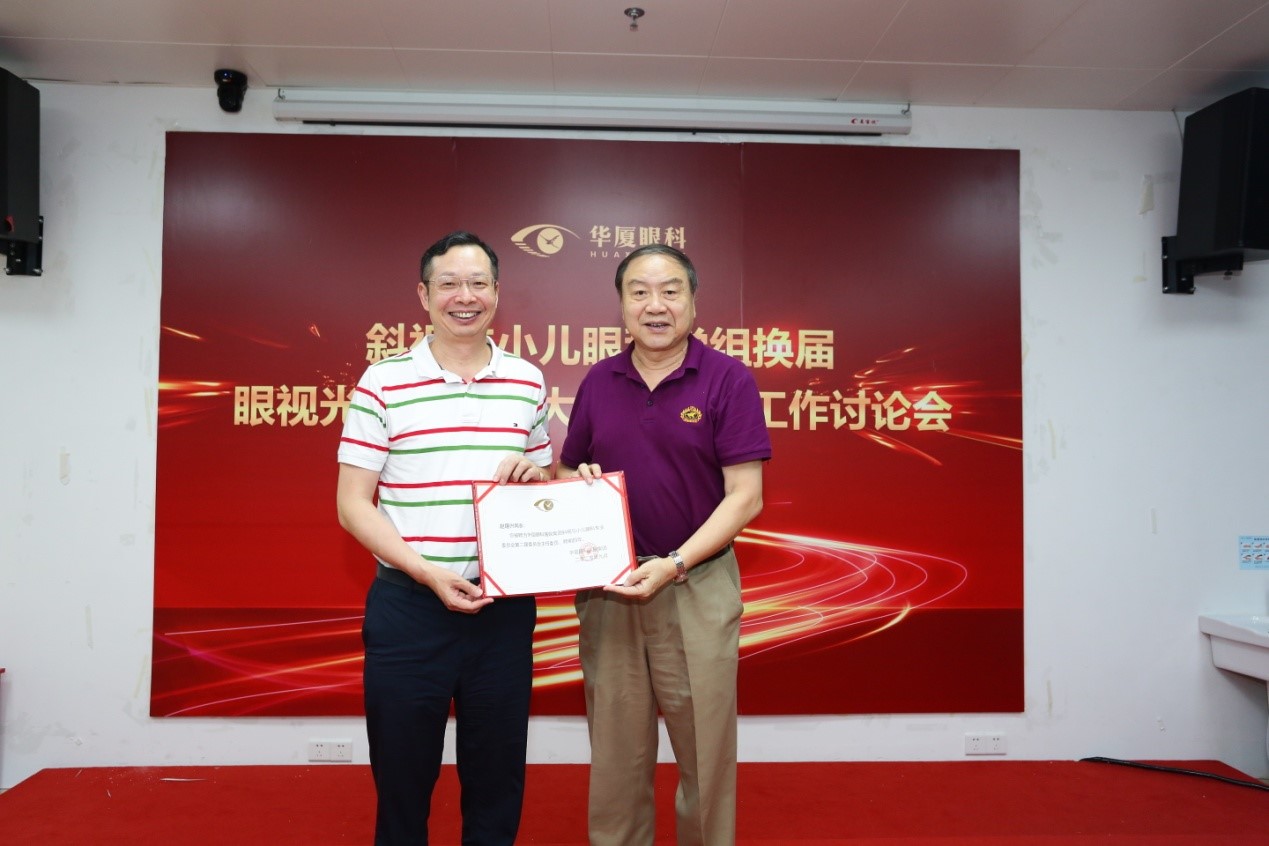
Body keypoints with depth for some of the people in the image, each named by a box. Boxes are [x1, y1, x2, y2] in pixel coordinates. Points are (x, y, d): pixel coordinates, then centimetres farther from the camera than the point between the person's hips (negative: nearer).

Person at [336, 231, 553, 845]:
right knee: (402, 779, 13)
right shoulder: (384, 382, -4)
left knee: (498, 783, 16)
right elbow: (353, 505, -5)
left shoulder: (527, 381, 6)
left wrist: (534, 476, -8)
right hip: (408, 605, -2)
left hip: (506, 605, 3)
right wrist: (429, 572, -16)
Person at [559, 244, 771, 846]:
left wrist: (673, 564, -18)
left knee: (706, 751, 11)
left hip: (697, 587, -3)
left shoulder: (728, 380, -6)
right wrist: (578, 480, -8)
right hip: (605, 587, 3)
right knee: (615, 752, 14)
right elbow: (566, 470, 16)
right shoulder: (598, 382, 6)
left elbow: (745, 496, -9)